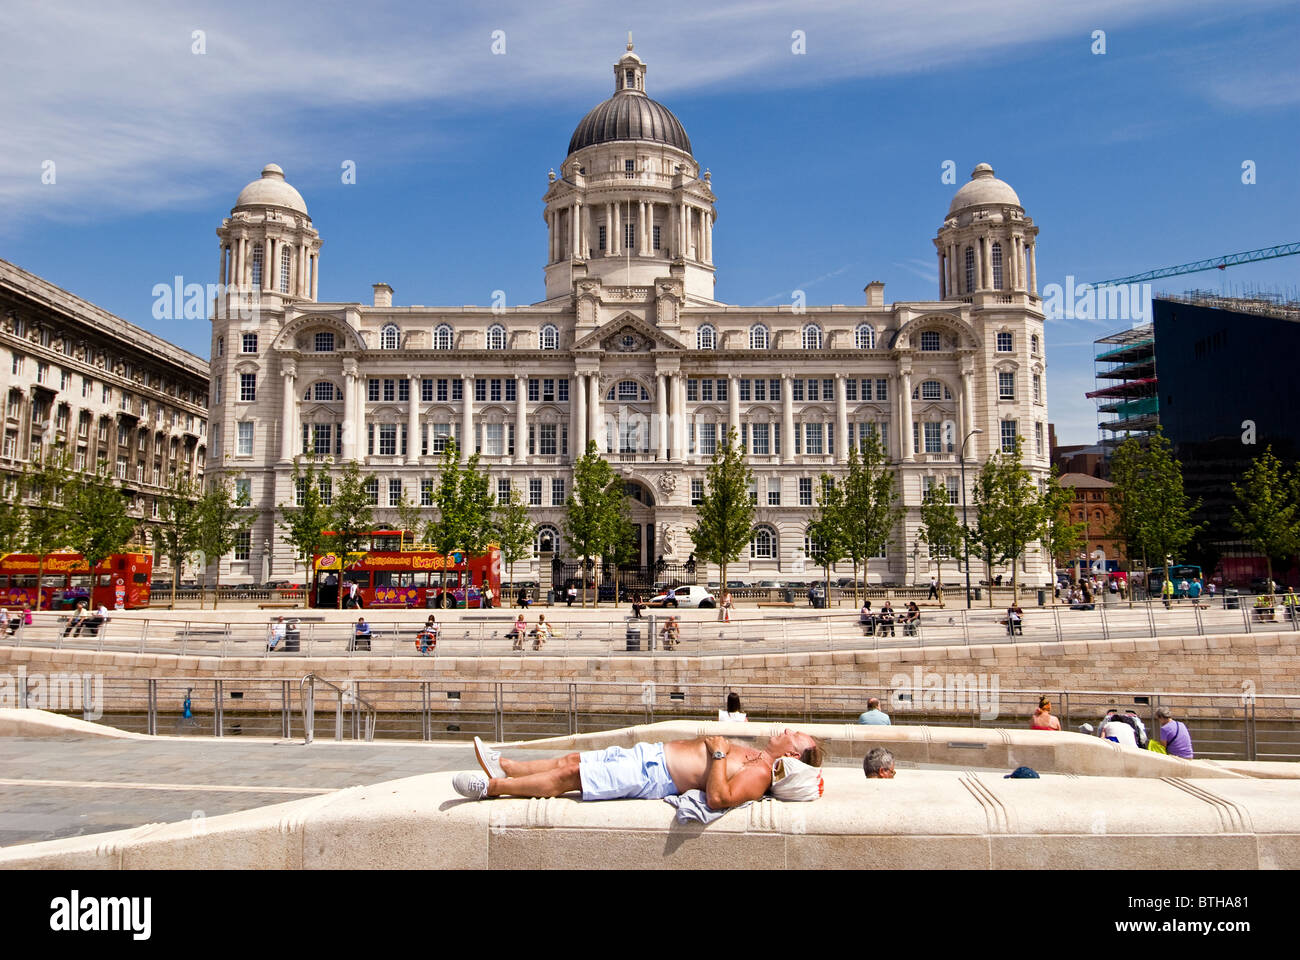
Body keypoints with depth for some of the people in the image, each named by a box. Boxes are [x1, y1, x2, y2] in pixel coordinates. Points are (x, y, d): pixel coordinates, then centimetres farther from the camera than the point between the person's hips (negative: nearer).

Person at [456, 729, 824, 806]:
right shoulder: (750, 753, 14)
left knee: (569, 775, -8)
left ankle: (493, 786, 2)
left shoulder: (759, 773, -16)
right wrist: (717, 742, 10)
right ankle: (503, 766, 22)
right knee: (571, 760, 11)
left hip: (652, 775, -9)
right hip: (653, 752, 9)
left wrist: (718, 753, -23)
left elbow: (718, 798, -32)